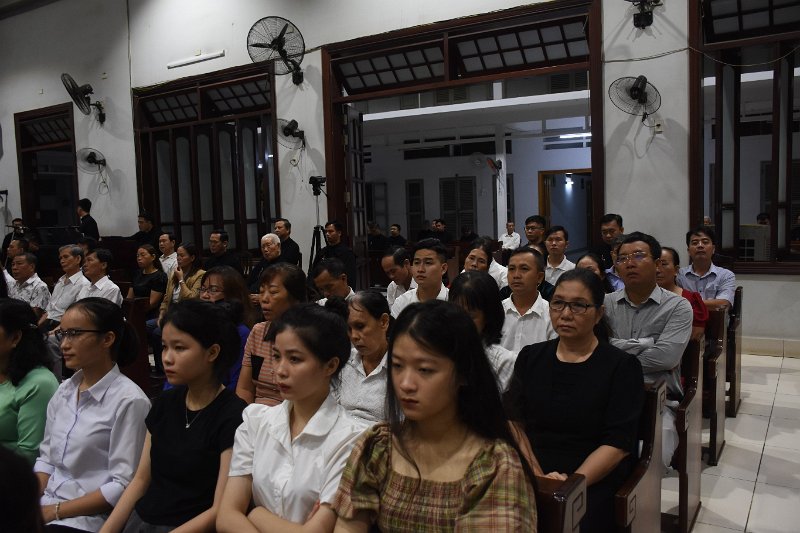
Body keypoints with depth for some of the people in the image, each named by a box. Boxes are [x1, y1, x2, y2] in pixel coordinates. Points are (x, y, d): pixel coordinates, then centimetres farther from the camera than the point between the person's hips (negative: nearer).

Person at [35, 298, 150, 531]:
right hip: (44, 507, 6)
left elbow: (123, 485, -16)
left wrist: (55, 511, -13)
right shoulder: (64, 391, 8)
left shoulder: (129, 401, -16)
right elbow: (46, 457, 13)